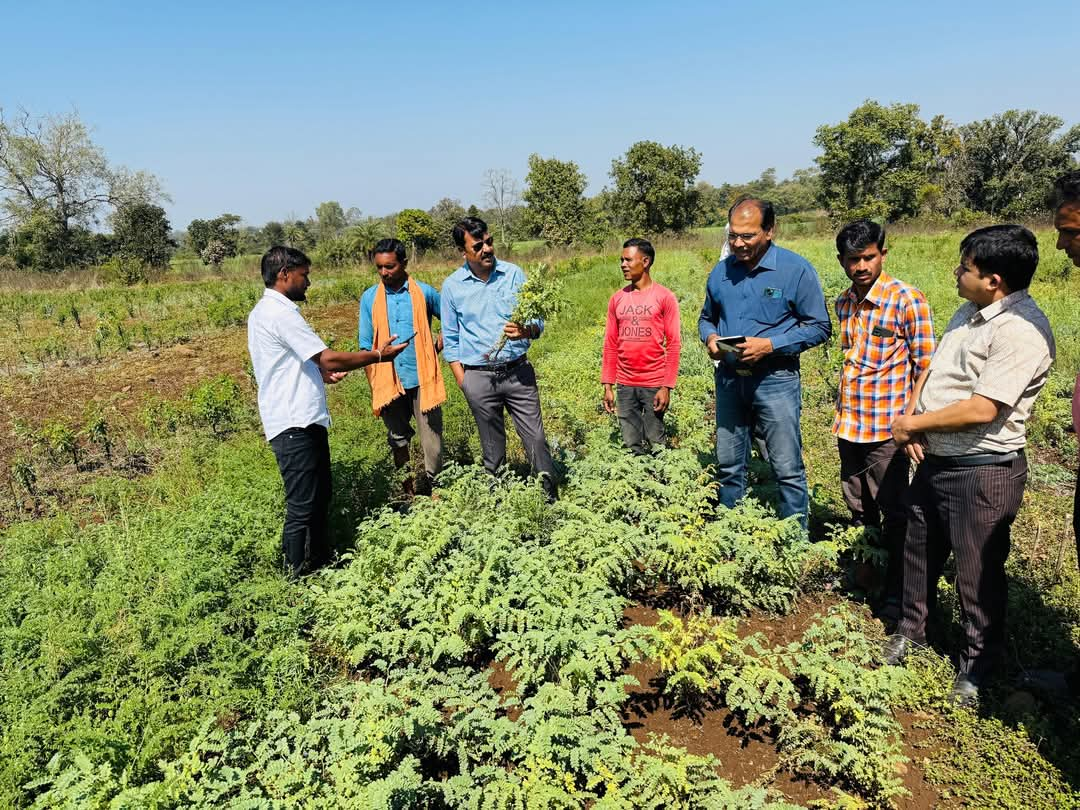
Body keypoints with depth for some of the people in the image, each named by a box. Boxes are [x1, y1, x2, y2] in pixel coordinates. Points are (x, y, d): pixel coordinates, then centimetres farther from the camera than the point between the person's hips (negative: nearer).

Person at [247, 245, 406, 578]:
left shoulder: (265, 311, 17)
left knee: (319, 499, 19)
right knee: (302, 508, -3)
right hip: (295, 425, -11)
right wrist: (378, 355, -10)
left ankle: (320, 564, 31)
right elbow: (329, 358, -20)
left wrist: (323, 374, 20)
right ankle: (297, 579, 7)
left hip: (303, 422, 11)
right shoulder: (280, 313, -16)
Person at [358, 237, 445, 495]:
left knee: (432, 437, -1)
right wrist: (374, 385, 2)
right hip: (389, 382, 2)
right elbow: (366, 346, 5)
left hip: (422, 379, -2)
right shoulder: (370, 298, 3)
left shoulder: (424, 292, -1)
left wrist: (439, 344, 0)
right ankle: (408, 492, 26)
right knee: (398, 440, 12)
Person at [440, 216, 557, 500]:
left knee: (535, 439, 1)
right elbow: (450, 340, 7)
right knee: (492, 449, 11)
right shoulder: (452, 285, 0)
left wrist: (526, 331, -21)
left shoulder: (514, 274, 0)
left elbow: (537, 320, 3)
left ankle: (551, 498, 13)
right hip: (478, 377, 0)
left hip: (518, 371, 0)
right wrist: (462, 381, 1)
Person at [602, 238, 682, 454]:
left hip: (654, 385, -3)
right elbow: (610, 345, 10)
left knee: (655, 445, 2)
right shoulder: (617, 299, 9)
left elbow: (673, 344, -5)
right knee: (631, 446, 8)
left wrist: (667, 387, -10)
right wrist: (607, 385, 6)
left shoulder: (665, 297, -3)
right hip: (625, 386, 4)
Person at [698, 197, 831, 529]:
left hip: (775, 378, -4)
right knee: (728, 467, 13)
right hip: (728, 378, 5)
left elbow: (819, 327, -5)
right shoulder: (720, 272, 7)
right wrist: (710, 338, -3)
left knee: (788, 470, 0)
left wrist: (770, 345, -17)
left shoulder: (796, 270, -8)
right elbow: (706, 318, 21)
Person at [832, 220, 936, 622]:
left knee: (893, 513, 5)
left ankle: (896, 593, 19)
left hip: (887, 427, -6)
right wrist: (842, 413, 16)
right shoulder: (844, 302, 7)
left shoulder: (907, 300, -12)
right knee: (858, 509, 19)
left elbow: (925, 368, -11)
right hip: (848, 424, 6)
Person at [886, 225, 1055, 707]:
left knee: (978, 573, 9)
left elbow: (981, 409, -28)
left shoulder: (1021, 331, -23)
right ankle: (910, 630, 43)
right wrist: (910, 417, -5)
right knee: (919, 551, 22)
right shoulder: (969, 312, 8)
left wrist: (913, 423, -15)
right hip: (934, 459, 9)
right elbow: (933, 368, 13)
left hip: (983, 471, -9)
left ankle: (976, 666, 30)